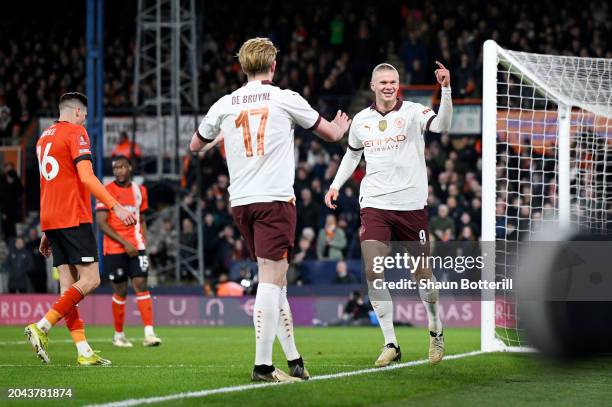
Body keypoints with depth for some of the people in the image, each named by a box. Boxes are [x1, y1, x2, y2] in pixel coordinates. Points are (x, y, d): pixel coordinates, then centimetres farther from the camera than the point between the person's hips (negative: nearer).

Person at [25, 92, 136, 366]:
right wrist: (115, 206, -18)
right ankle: (42, 326, -19)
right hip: (74, 219, -9)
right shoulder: (75, 133, -4)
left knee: (68, 285, 2)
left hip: (51, 220, 9)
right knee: (90, 279, -8)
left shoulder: (44, 137, 21)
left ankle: (84, 352, -3)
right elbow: (86, 177, -16)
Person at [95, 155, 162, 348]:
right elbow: (101, 223, -10)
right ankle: (118, 335, 17)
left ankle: (149, 333, -17)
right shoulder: (106, 191, -5)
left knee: (141, 284, -10)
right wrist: (125, 243, -15)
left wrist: (144, 244, 9)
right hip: (114, 249, -3)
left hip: (136, 247, 3)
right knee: (120, 291, 2)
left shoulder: (139, 190, 11)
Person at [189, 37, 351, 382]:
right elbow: (331, 134, 13)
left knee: (275, 281, 14)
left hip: (240, 202, 5)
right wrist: (342, 126, 36)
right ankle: (263, 365, -16)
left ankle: (294, 361, 16)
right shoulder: (285, 99, 0)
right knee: (271, 280, -9)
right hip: (275, 198, -5)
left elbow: (196, 146, 26)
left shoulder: (224, 105, 9)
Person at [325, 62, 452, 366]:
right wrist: (336, 185, 16)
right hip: (374, 205, 2)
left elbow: (441, 125, -24)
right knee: (373, 272, -11)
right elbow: (352, 153, 26)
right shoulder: (361, 120, 8)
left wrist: (446, 90, -37)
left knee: (422, 272, 6)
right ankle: (390, 344, -5)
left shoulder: (413, 112, -4)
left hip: (411, 204, -2)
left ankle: (435, 332, 31)